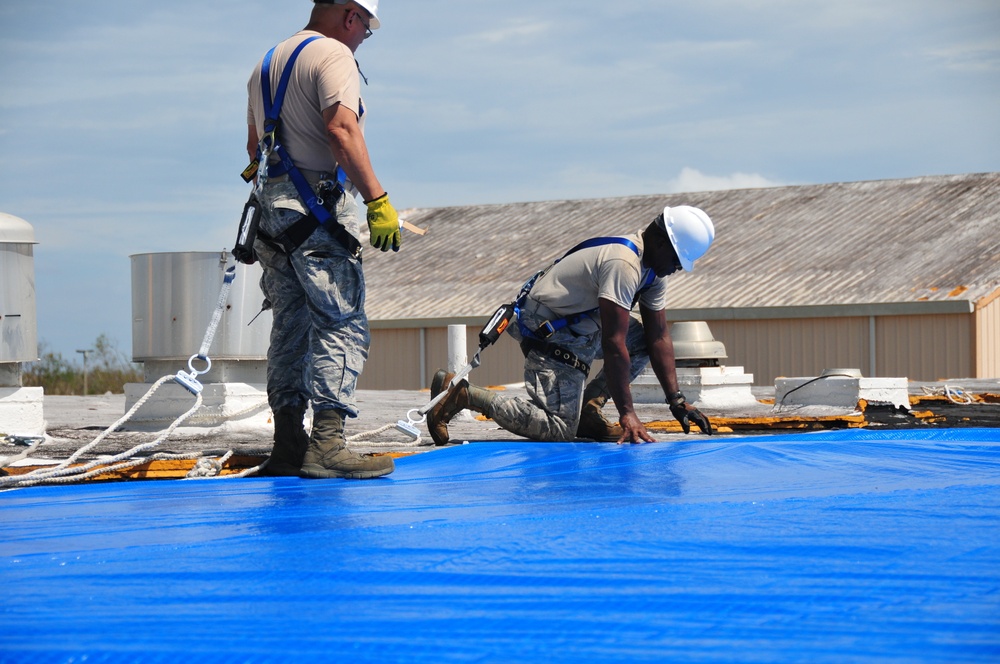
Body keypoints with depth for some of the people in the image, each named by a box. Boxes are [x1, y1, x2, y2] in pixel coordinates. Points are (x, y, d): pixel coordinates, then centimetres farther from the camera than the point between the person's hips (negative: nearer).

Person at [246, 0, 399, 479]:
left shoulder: (268, 62, 20)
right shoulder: (333, 55, -8)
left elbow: (254, 144, 29)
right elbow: (342, 131, -22)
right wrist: (378, 200, -25)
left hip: (273, 204, 9)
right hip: (319, 208, -9)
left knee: (291, 326, 11)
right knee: (343, 326, -10)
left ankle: (287, 444, 11)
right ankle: (326, 445, -18)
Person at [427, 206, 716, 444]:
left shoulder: (652, 266, 6)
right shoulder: (624, 264, -26)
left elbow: (659, 337, 7)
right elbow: (613, 344, -29)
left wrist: (677, 400, 0)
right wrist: (627, 413, -28)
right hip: (550, 334, -11)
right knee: (558, 429, -18)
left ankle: (587, 411, 3)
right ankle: (463, 395, -11)